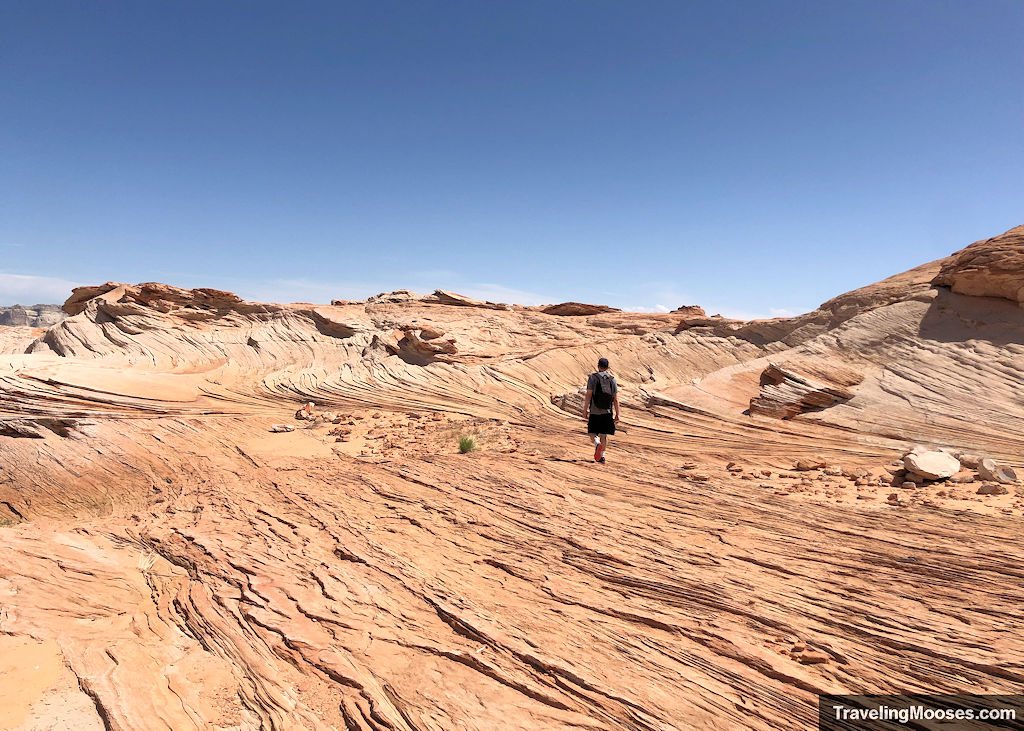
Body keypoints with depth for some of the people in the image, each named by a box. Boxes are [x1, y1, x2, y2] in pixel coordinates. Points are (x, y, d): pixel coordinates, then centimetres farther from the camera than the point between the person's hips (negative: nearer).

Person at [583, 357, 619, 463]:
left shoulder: (593, 377, -4)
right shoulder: (612, 379, 5)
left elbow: (588, 395, -10)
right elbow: (616, 399, 3)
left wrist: (585, 410, -3)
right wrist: (617, 415, 8)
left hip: (594, 411, -3)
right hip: (607, 412, 3)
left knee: (592, 433, 7)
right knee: (604, 434, 11)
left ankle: (597, 444, -22)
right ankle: (601, 456, 11)